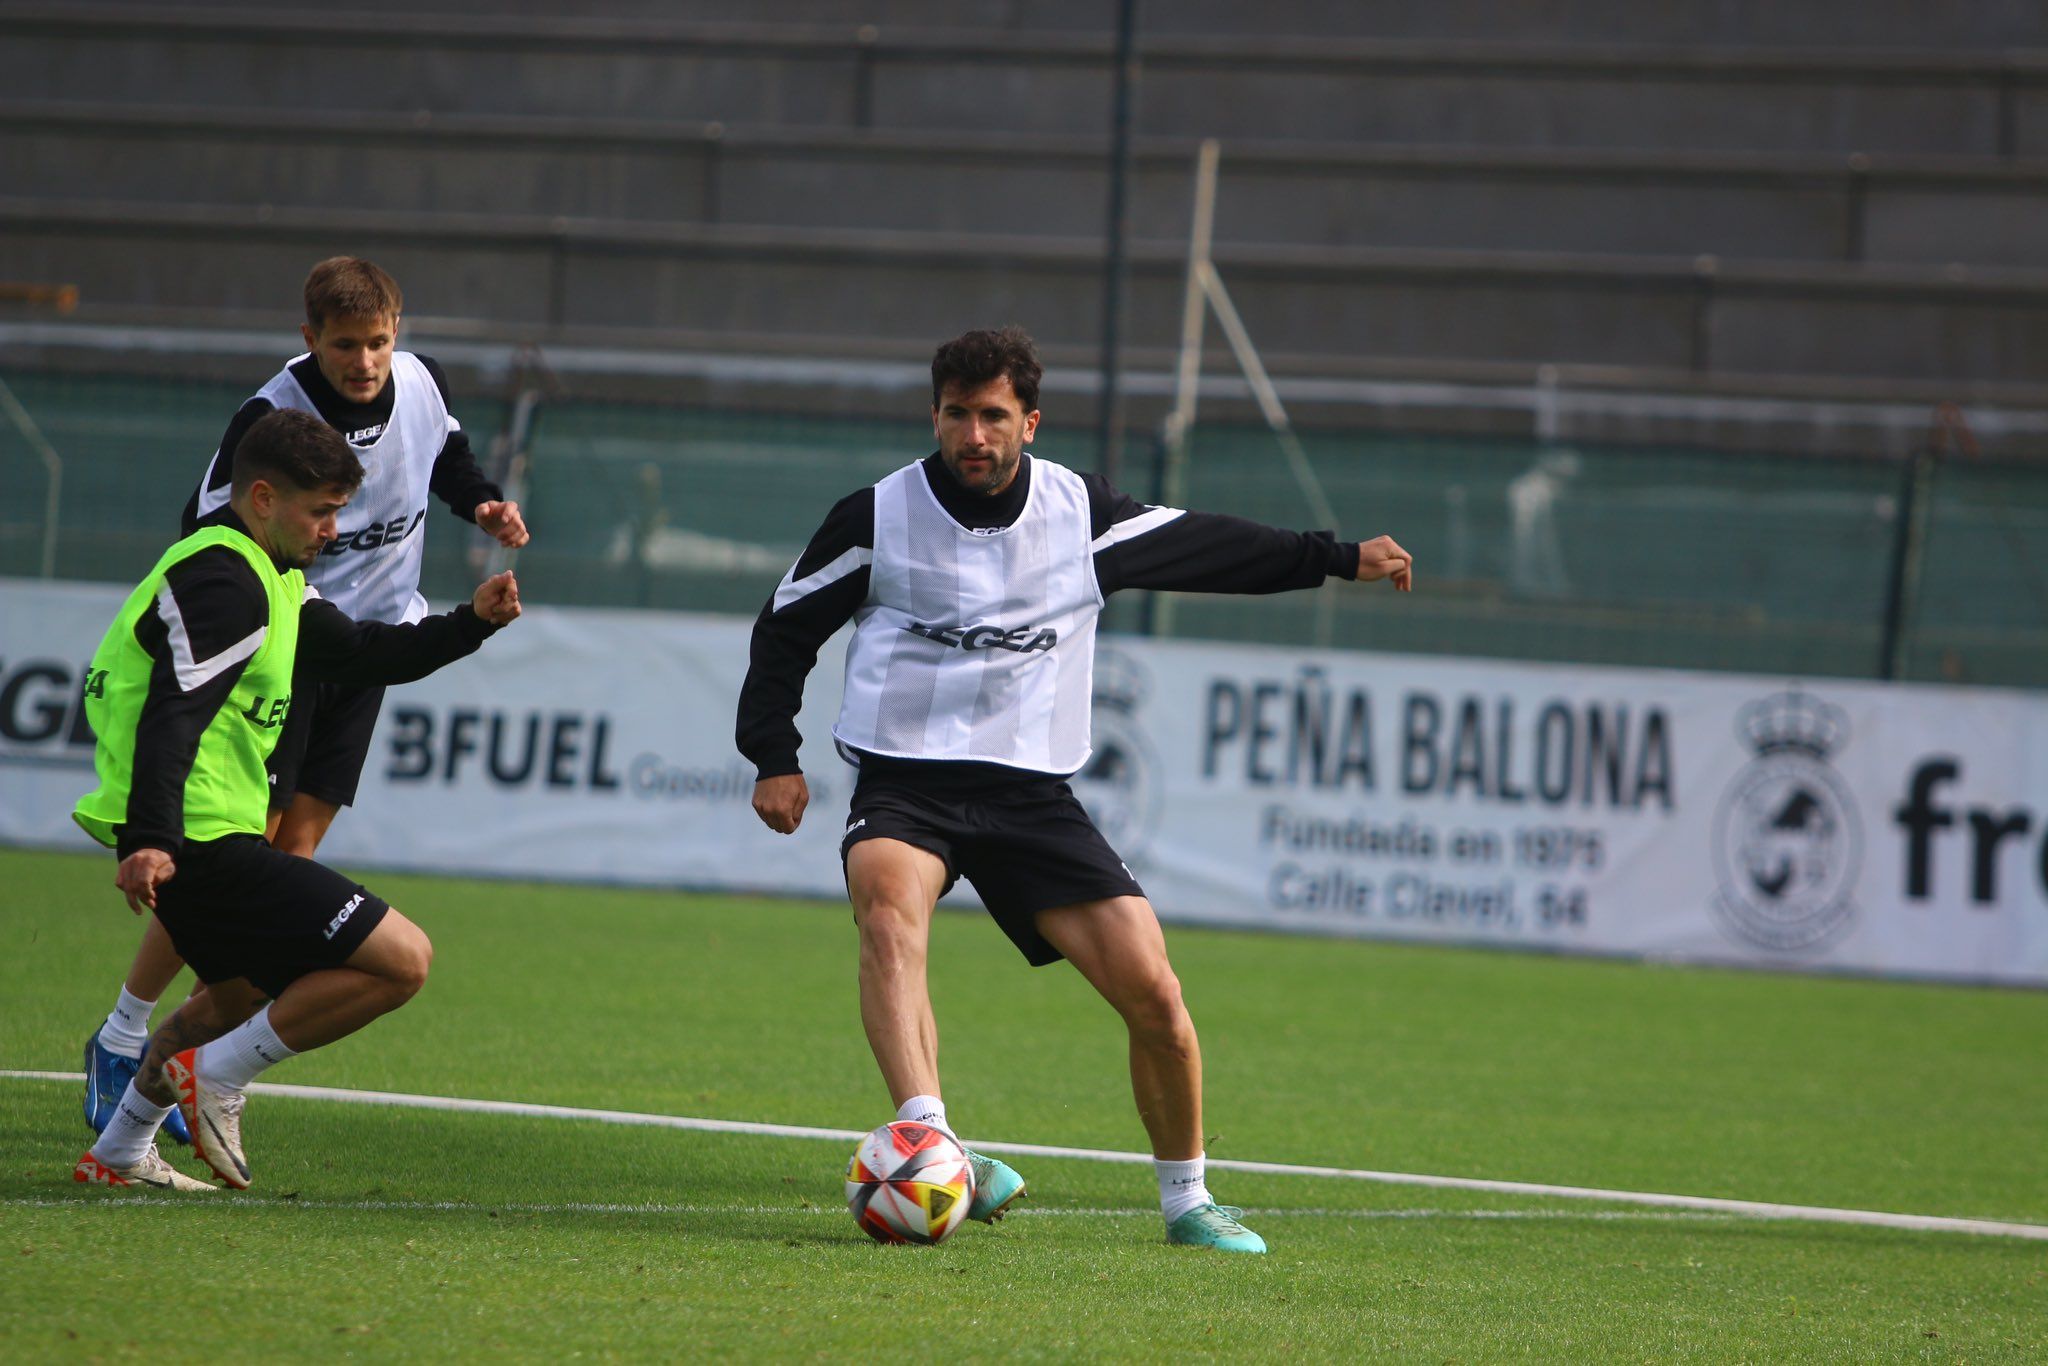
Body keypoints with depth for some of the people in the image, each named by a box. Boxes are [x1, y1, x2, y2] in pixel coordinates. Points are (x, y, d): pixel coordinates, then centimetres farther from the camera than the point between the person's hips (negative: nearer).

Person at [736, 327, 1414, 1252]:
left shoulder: (1081, 512, 5)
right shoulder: (877, 518, -1)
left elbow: (1204, 547, 19)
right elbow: (786, 628, 10)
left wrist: (1338, 559, 16)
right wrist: (775, 756, 0)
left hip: (1032, 793, 3)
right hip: (905, 785, -3)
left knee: (1153, 994, -8)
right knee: (890, 910, -38)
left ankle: (1186, 1200, 14)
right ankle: (931, 1146, -52)